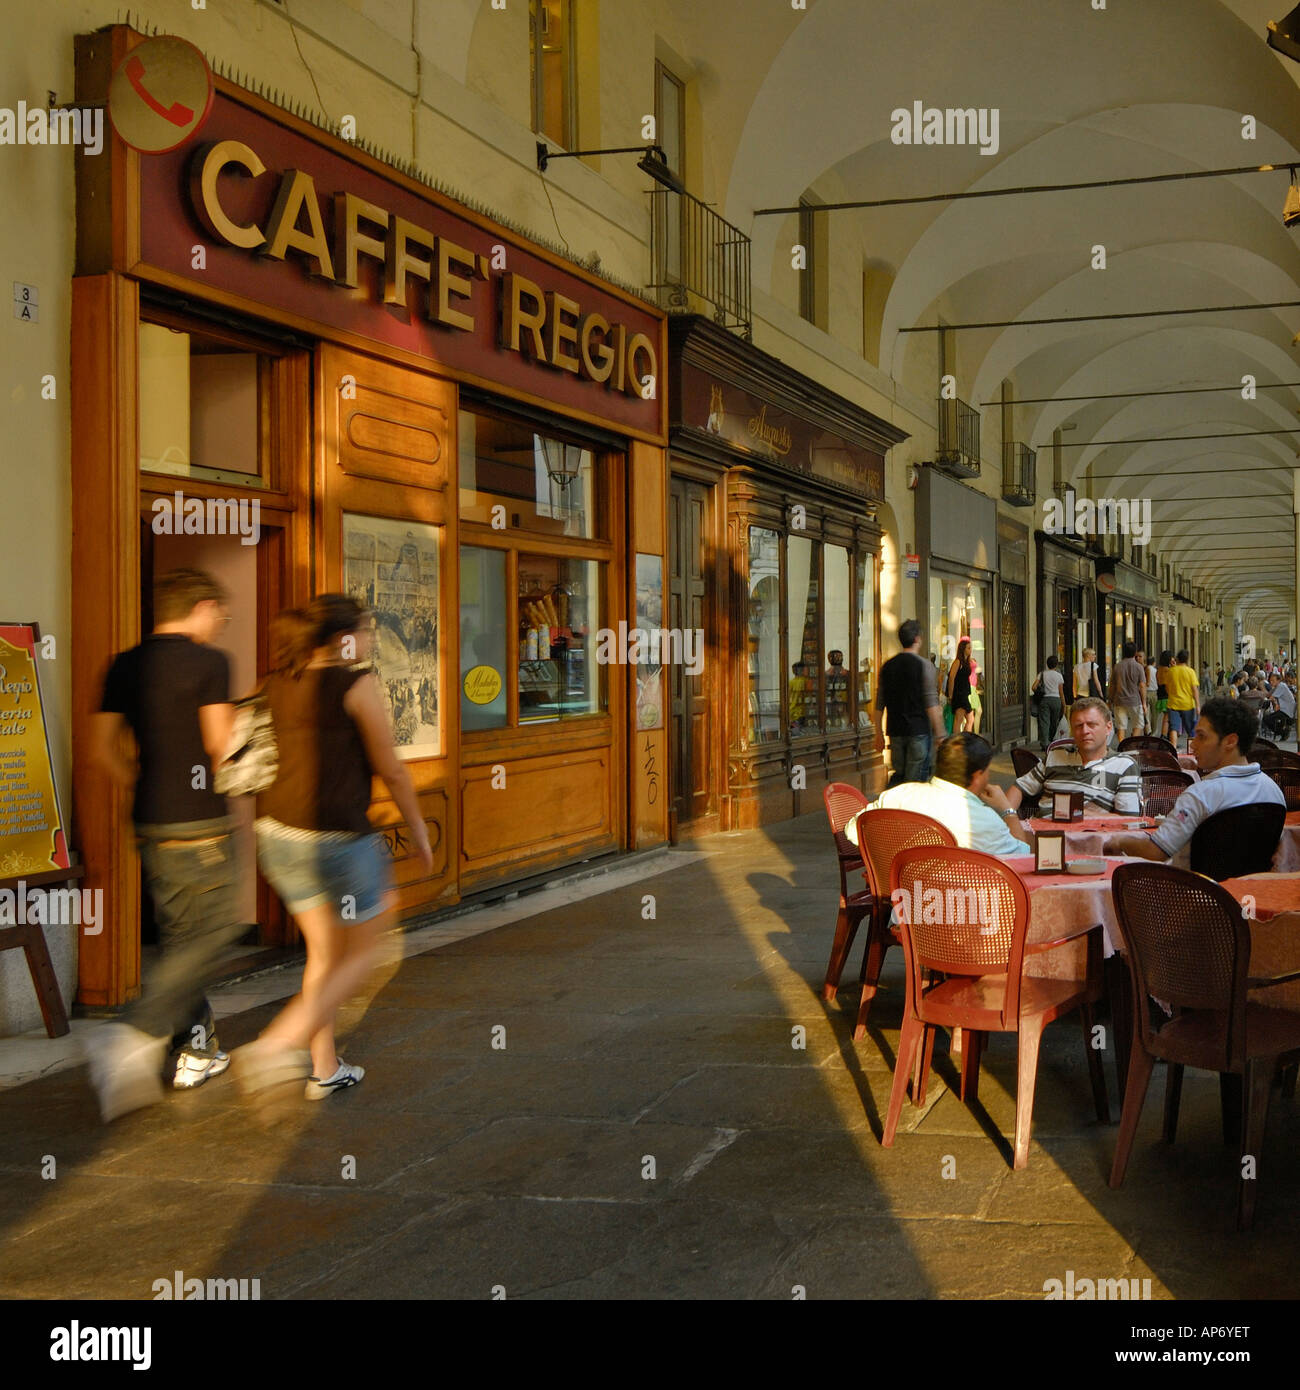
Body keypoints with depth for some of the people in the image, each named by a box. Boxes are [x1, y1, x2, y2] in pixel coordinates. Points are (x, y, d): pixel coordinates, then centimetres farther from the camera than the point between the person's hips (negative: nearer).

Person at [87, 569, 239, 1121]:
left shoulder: (124, 666, 10)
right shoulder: (208, 662, -11)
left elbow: (103, 747, 12)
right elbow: (221, 744, -14)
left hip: (149, 823, 8)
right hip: (198, 825, -8)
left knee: (178, 936, 15)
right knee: (212, 932, -2)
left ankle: (193, 1051, 20)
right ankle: (134, 1036, -16)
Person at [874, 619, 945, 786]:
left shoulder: (887, 666, 8)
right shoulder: (924, 665, -7)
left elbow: (879, 705, 10)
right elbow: (932, 705, -11)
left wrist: (879, 734, 17)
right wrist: (940, 735, -8)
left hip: (895, 731, 5)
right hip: (919, 731, -5)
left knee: (898, 776, 16)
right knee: (916, 780, -1)